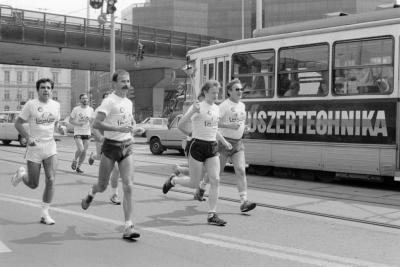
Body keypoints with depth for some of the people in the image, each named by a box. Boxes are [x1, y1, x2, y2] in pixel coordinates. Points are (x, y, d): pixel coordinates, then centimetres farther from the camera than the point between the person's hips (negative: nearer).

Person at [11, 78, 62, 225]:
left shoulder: (56, 105, 5)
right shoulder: (31, 105, -8)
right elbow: (18, 123, -3)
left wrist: (51, 134, 7)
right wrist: (28, 137, -16)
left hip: (50, 148, 3)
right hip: (34, 148, -3)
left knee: (50, 181, -9)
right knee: (33, 185, 4)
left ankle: (45, 214, 3)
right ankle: (21, 173, 40)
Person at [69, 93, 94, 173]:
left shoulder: (91, 109, 5)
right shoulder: (76, 109, -4)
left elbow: (92, 121, 13)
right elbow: (70, 120, 0)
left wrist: (89, 120, -10)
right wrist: (78, 124, -16)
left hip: (87, 133, 4)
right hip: (78, 133, -4)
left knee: (84, 151, 3)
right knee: (80, 149, -18)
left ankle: (78, 167, 19)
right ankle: (74, 160, 11)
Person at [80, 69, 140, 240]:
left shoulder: (129, 103, 11)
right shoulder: (109, 101, -11)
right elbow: (96, 123, -22)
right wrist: (118, 129, -28)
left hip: (127, 146, 5)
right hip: (111, 146, -5)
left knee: (128, 186, -6)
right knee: (102, 186, 8)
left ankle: (128, 227, -5)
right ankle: (91, 194, 46)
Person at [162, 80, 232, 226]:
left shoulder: (216, 108, 11)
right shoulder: (198, 107, -10)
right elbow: (180, 125, -10)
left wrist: (224, 141, 20)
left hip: (212, 147, 6)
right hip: (198, 146, -6)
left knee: (215, 180, -5)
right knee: (194, 183, 2)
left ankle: (212, 215, 1)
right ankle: (172, 180, 32)